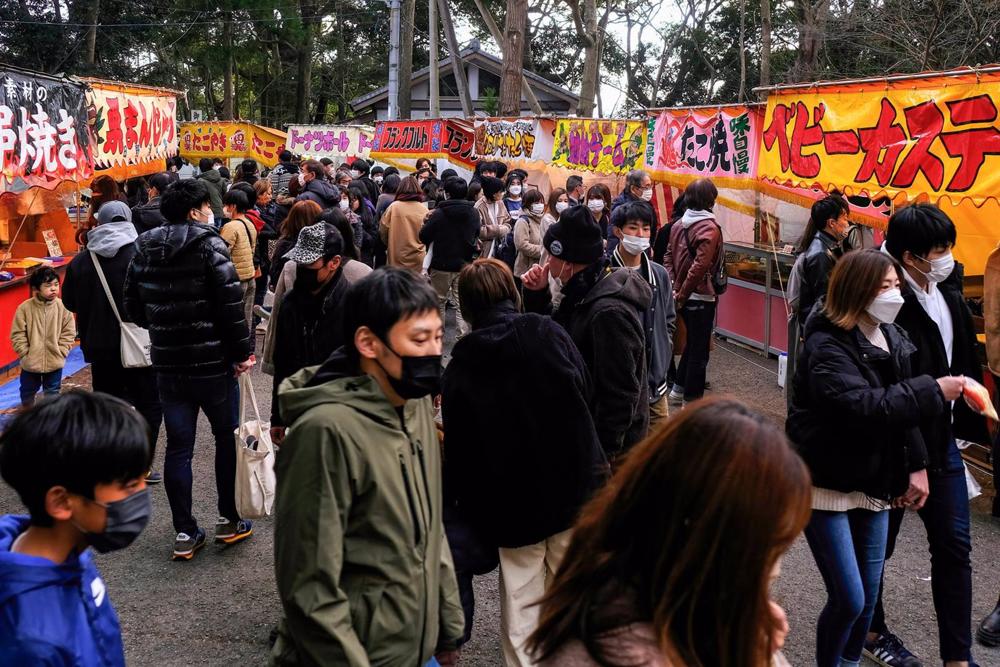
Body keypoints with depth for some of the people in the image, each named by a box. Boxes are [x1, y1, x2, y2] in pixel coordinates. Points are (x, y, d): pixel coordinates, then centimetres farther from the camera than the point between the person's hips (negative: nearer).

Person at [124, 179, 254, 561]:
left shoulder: (144, 250, 6)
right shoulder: (209, 245, -12)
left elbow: (133, 307, 9)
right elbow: (231, 303, -18)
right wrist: (242, 352, -9)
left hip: (167, 365, 5)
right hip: (212, 362, -4)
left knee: (178, 447, 9)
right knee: (227, 438, 13)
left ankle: (185, 533, 14)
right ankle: (229, 521, 21)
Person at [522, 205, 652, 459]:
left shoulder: (610, 313, -29)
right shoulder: (584, 294, 1)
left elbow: (620, 395, -27)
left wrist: (604, 453, -21)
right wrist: (537, 295, -2)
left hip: (609, 441, -9)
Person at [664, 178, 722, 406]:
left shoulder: (679, 225, 6)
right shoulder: (709, 228, -17)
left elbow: (668, 257, 7)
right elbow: (700, 266, -25)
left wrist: (674, 288, 3)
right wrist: (683, 294, -16)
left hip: (684, 297, 7)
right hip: (701, 297, -7)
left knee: (692, 342, 25)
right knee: (699, 351, 4)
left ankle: (678, 390, 32)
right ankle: (692, 401, 10)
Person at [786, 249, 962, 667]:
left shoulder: (892, 338, 6)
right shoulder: (827, 346, -18)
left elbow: (901, 407, 12)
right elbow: (862, 406, -32)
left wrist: (917, 465, 3)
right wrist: (933, 392, -27)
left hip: (875, 484, 7)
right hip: (827, 484, -7)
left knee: (869, 597, 12)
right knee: (849, 600, -6)